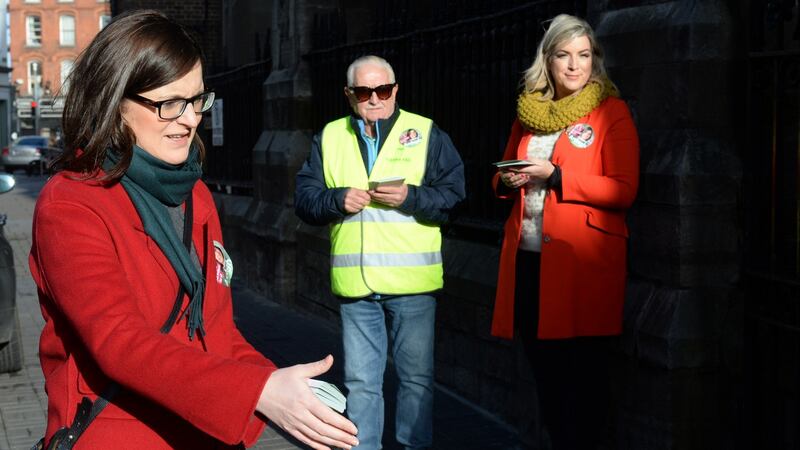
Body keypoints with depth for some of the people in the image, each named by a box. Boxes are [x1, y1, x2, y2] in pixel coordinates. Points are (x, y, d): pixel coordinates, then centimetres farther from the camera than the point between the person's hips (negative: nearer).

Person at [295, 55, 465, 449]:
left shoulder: (426, 133, 2)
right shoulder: (330, 137, 10)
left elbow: (455, 195, -5)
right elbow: (304, 198, 7)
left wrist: (411, 197, -19)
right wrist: (337, 199, -12)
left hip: (412, 283, -2)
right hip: (353, 282, 2)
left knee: (416, 376, 7)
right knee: (359, 382, 11)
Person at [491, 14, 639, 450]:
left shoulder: (611, 112, -1)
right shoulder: (529, 112, 15)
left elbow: (623, 190, -10)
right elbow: (504, 176, 26)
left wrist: (554, 176, -17)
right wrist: (507, 182, 1)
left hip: (581, 261, -5)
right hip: (527, 256, 5)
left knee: (583, 369, -1)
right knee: (543, 362, 11)